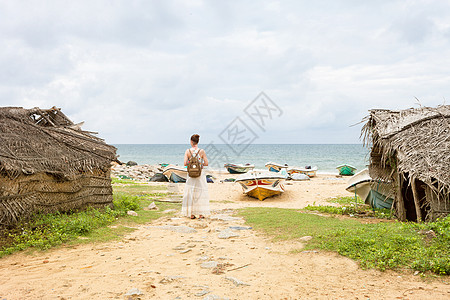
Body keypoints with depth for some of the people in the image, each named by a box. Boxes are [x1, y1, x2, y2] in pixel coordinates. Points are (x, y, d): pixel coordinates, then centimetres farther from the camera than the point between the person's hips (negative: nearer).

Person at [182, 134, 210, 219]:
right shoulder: (202, 151, -6)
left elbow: (185, 163, -9)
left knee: (190, 193, 9)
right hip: (200, 174, -1)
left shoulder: (188, 151, -5)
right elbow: (206, 163, -7)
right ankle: (201, 214, 7)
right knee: (201, 193, 8)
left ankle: (191, 214, 10)